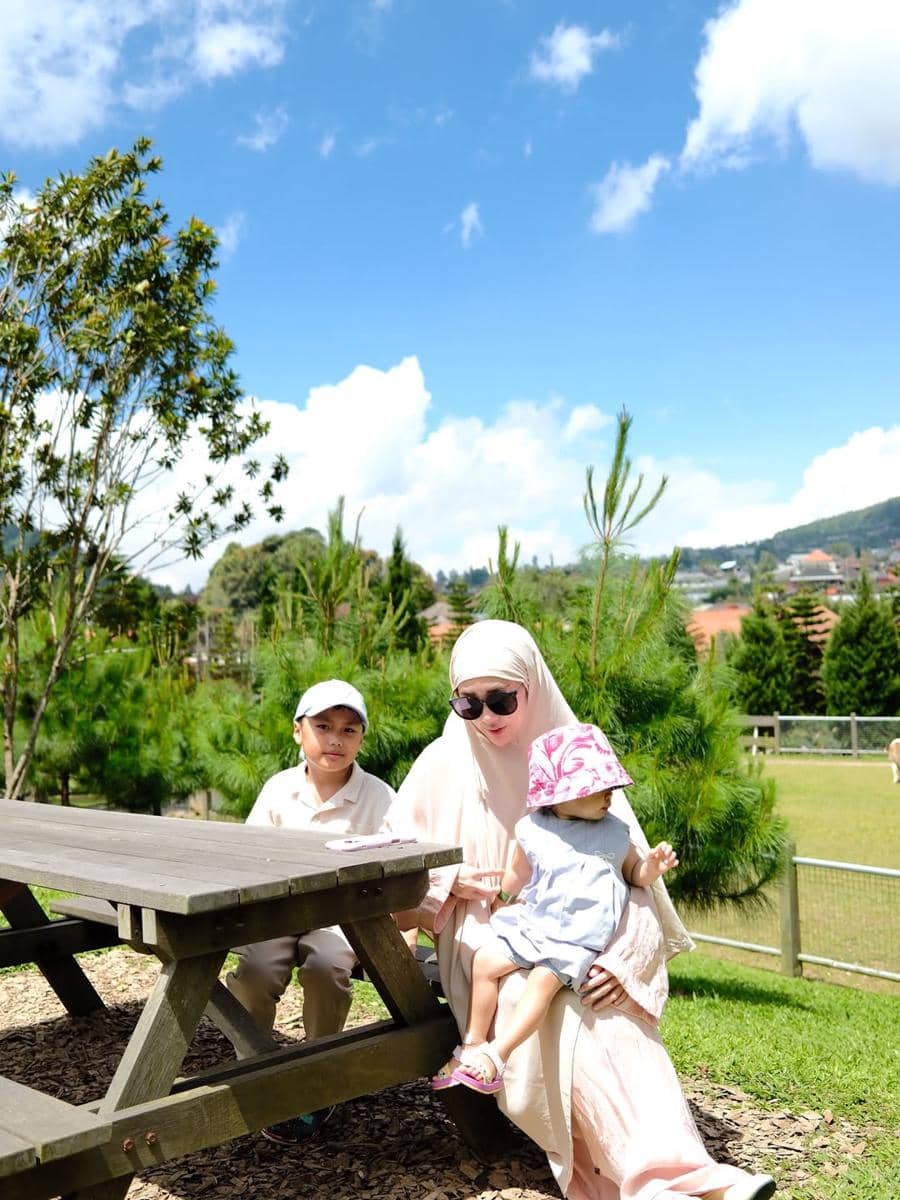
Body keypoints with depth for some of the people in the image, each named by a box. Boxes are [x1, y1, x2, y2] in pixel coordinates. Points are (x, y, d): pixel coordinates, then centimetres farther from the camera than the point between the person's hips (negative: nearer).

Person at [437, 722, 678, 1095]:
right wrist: (500, 903, 22)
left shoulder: (614, 833, 3)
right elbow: (516, 878, 15)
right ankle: (473, 1044, 2)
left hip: (577, 941, -2)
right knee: (485, 960, -10)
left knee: (544, 979, -25)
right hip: (530, 925, 3)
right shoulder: (533, 832, 0)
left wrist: (651, 868, -5)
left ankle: (497, 1054, -23)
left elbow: (633, 874, 15)